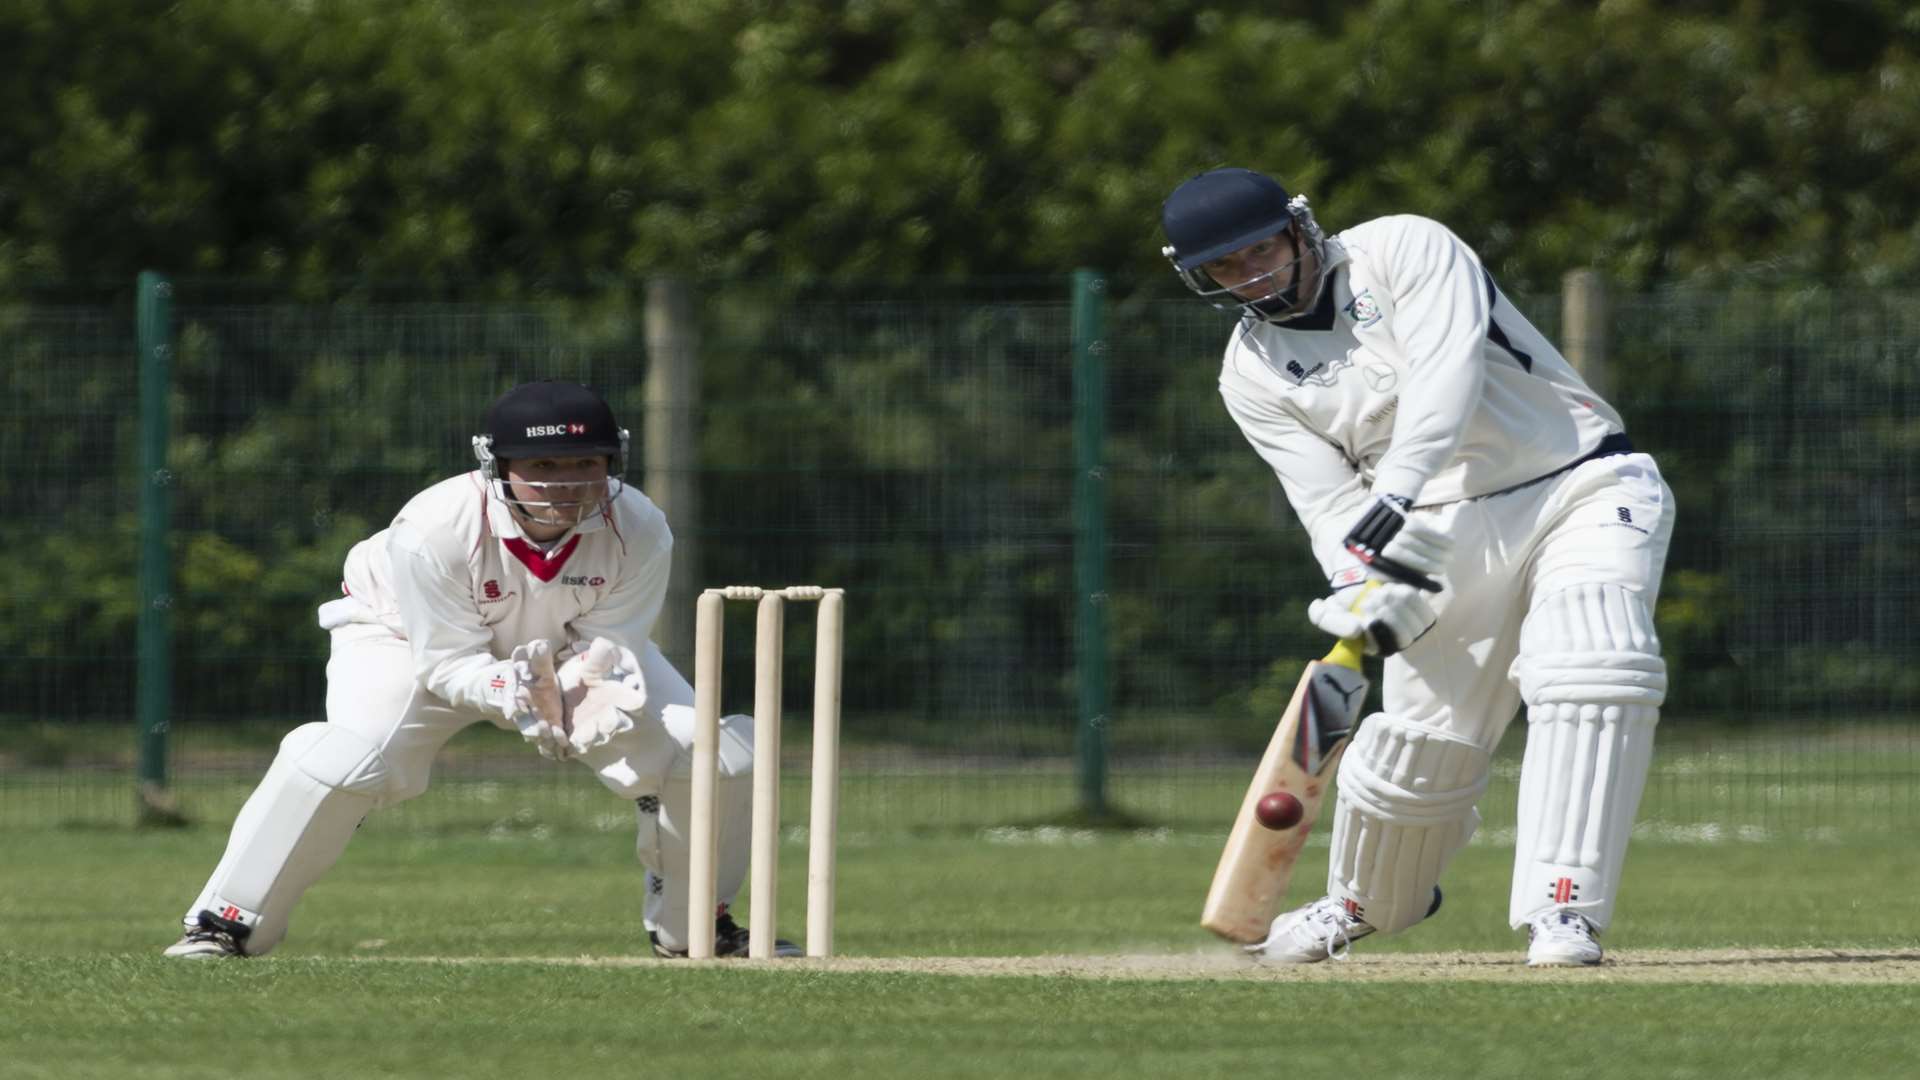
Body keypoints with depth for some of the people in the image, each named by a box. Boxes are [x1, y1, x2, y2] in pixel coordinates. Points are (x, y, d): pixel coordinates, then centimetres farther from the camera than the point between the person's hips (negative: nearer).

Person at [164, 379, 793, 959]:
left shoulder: (639, 532, -26)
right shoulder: (431, 530, -36)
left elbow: (607, 650, -24)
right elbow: (450, 664, -31)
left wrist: (588, 702, -48)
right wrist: (513, 694, -53)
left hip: (571, 651, 3)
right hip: (412, 640, -3)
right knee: (348, 759, -32)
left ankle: (692, 927, 14)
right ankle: (226, 925, -16)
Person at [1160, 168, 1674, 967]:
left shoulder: (1405, 250, -7)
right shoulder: (1252, 373, 5)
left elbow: (1447, 371, -23)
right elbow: (1328, 497, -2)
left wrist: (1395, 496, -36)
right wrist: (1359, 587, -24)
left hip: (1585, 487, -4)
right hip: (1451, 533, 4)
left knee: (1592, 671, -27)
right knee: (1420, 734, 0)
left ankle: (1562, 914, -29)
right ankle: (1359, 903, 30)